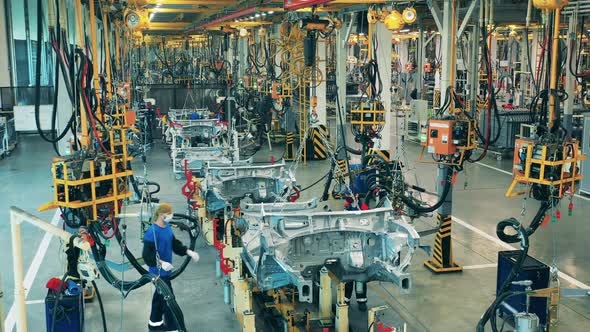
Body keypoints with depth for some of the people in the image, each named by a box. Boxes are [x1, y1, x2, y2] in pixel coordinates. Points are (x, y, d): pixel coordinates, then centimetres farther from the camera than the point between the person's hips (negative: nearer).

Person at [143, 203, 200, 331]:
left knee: (160, 296, 22)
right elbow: (147, 254, -25)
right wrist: (161, 263, -34)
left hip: (166, 270, 9)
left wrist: (188, 252, 4)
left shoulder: (167, 227, 4)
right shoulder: (152, 232, -24)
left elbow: (175, 244, 15)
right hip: (159, 271, -9)